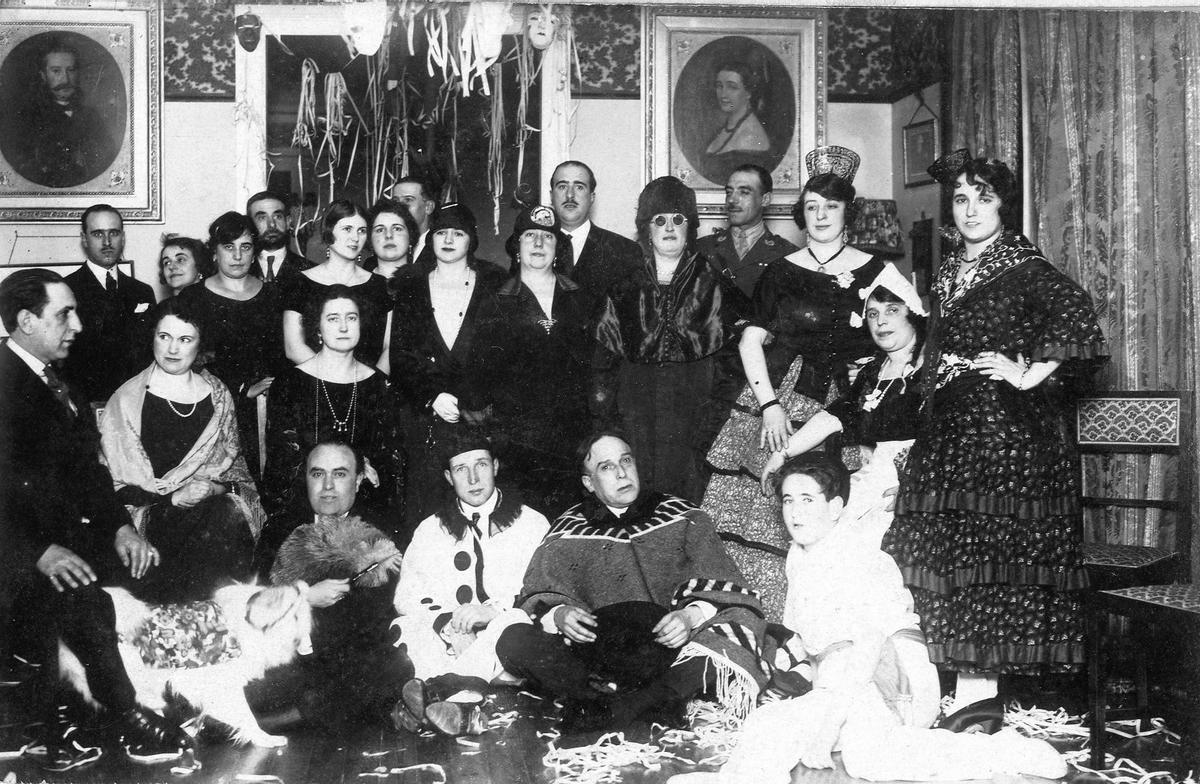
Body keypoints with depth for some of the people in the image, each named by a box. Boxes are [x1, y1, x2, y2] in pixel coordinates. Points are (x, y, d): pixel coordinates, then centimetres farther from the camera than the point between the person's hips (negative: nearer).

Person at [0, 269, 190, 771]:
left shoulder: (55, 383, 14)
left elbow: (87, 468, 13)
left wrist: (120, 525, -3)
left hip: (64, 536, 8)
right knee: (76, 594, -27)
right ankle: (128, 720, -8)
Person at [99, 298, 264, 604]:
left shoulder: (216, 393, 16)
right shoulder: (126, 399, 5)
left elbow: (234, 461, 19)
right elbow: (118, 485, 2)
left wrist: (223, 488, -5)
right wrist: (172, 498, -13)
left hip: (218, 500, 3)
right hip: (155, 512, -3)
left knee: (230, 514, -33)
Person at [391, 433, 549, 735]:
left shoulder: (532, 523, 15)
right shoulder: (430, 529, 21)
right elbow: (406, 596, 10)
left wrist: (495, 609, -17)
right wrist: (446, 622, -12)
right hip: (445, 641, 2)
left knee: (515, 625, -36)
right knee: (403, 628, -28)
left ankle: (431, 690, -50)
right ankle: (454, 697, -50)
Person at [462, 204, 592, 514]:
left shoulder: (579, 298, 14)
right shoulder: (497, 303, 10)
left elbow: (596, 357, 14)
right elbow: (481, 363, 6)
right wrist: (479, 407, -2)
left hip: (571, 425, 1)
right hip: (515, 426, -1)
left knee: (567, 507, -6)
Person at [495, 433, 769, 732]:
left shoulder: (684, 519, 13)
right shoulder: (568, 534, 15)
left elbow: (722, 591, 7)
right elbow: (537, 597, 9)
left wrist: (690, 616, -14)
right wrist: (559, 614, -15)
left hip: (670, 651, 0)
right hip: (596, 651, 1)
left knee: (740, 622, -30)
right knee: (513, 640, -24)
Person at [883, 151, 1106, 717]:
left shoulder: (1026, 271, -6)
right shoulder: (949, 274, 16)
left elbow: (1077, 321, -20)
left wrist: (1029, 376, -14)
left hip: (1008, 434, -7)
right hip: (949, 432, 7)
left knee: (986, 559, -7)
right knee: (950, 558, 5)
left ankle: (978, 691, -2)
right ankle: (970, 686, 11)